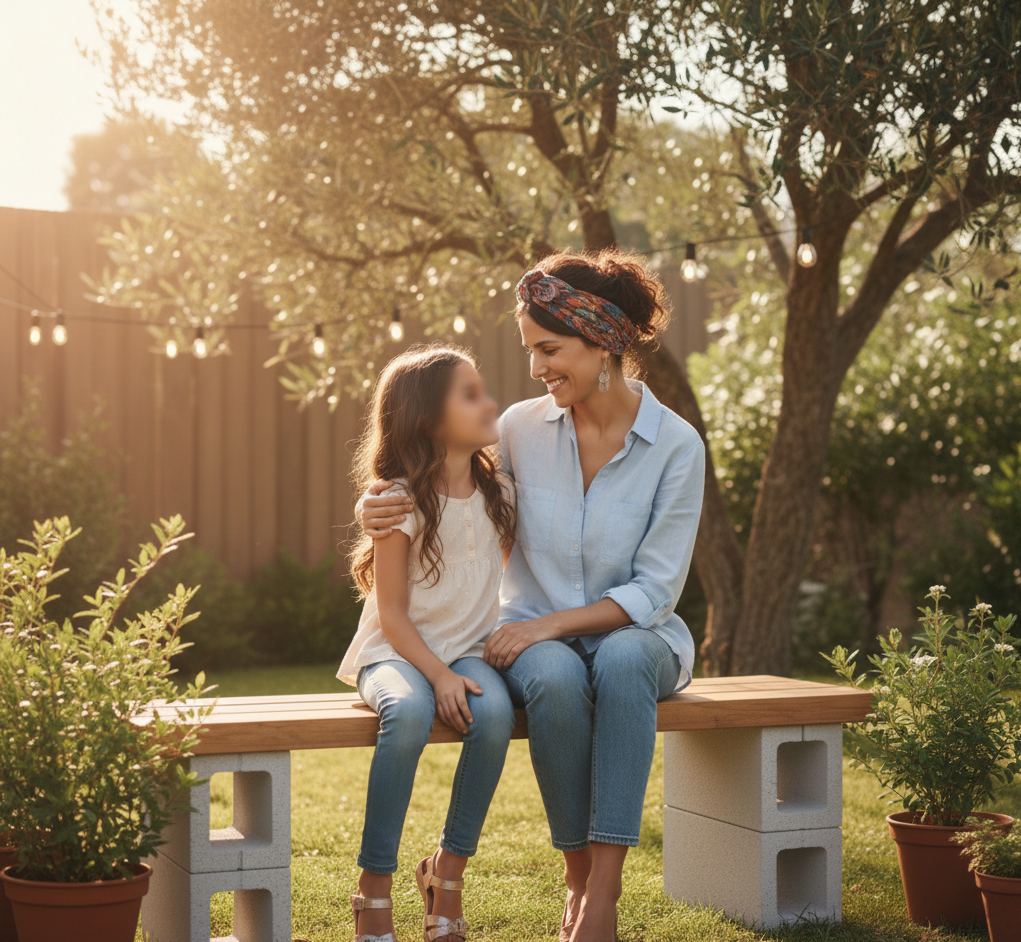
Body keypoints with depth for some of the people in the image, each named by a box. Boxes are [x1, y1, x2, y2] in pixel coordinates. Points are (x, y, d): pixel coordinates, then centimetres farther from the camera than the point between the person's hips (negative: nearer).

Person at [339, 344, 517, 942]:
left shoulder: (499, 493, 6)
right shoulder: (400, 502, -9)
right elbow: (391, 613, -10)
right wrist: (438, 674, -23)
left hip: (470, 652, 4)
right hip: (397, 652, -4)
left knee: (494, 714, -31)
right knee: (409, 714, -37)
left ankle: (449, 870, -12)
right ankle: (376, 886, -24)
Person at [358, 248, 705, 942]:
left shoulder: (676, 446, -8)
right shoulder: (522, 428, -2)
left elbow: (654, 590, -9)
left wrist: (552, 622, -21)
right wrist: (380, 509, -14)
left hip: (633, 634, -1)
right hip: (534, 639, 1)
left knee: (622, 662, -37)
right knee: (556, 679, -36)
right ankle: (578, 875, -19)